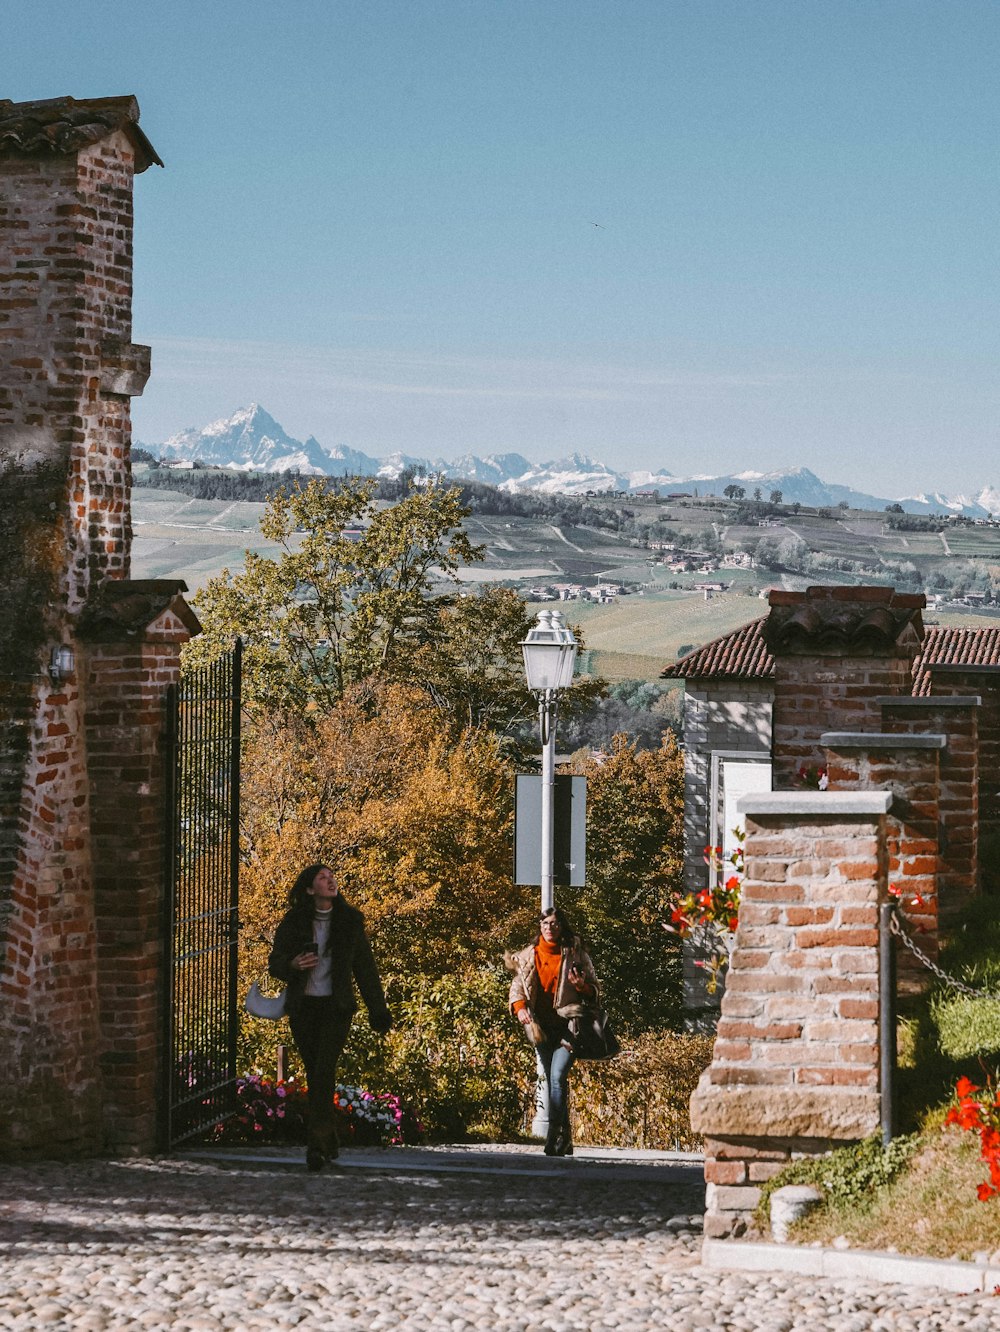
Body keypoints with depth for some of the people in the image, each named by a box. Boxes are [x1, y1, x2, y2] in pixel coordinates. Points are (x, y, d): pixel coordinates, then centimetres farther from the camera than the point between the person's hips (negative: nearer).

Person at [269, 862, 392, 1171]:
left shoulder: (350, 921, 1)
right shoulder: (293, 922, 0)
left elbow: (364, 967, 8)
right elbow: (275, 963, 4)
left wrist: (377, 1009, 7)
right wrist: (293, 965, -20)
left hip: (336, 1007, -2)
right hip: (303, 1007, 2)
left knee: (324, 1070, -17)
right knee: (314, 1074, 5)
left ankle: (316, 1144, -23)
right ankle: (329, 1143, 17)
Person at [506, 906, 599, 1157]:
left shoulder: (576, 955, 2)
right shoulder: (529, 956, 9)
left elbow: (594, 992, 6)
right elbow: (517, 985, 8)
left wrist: (582, 985, -16)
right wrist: (519, 1007, -12)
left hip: (568, 1024, -4)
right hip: (542, 1026, 4)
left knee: (557, 1077, -19)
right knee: (552, 1081, 8)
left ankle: (554, 1136, -22)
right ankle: (565, 1140, 16)